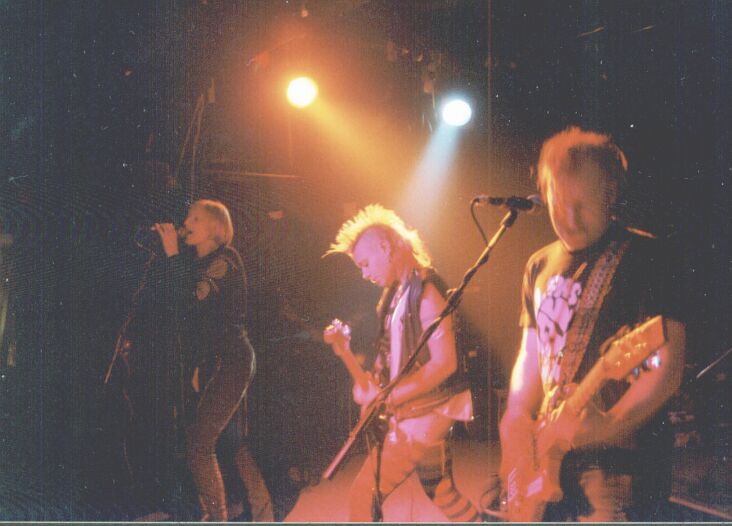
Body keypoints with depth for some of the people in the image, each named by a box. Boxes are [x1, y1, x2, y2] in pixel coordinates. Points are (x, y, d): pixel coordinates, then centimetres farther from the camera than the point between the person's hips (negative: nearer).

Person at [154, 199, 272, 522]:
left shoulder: (225, 259, -10)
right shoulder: (198, 263, 16)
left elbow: (189, 300, -23)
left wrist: (171, 253, -19)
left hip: (230, 360, -9)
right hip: (208, 362, 9)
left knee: (199, 441, -13)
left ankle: (217, 517, -8)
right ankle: (262, 511, 23)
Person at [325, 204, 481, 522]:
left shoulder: (425, 291, -17)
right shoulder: (397, 292, 11)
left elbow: (444, 362, -24)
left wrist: (386, 396, -25)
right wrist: (347, 346, 0)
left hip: (423, 415, -10)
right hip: (410, 414, 10)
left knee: (364, 496, -8)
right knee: (442, 493, 21)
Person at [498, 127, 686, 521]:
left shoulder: (646, 256, -6)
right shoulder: (540, 267, 14)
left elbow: (667, 367, -14)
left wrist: (608, 426, -27)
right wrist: (517, 420, 2)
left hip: (621, 458, -6)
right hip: (551, 457, 7)